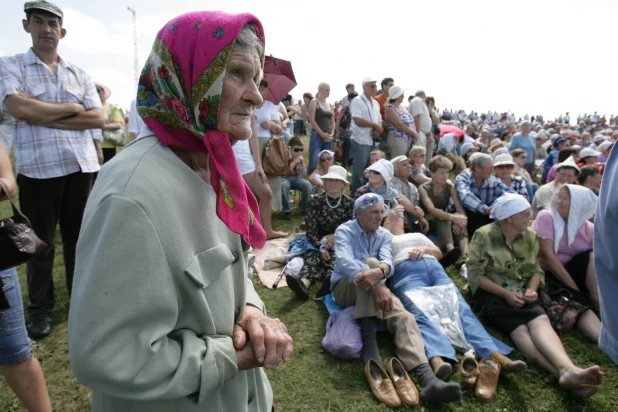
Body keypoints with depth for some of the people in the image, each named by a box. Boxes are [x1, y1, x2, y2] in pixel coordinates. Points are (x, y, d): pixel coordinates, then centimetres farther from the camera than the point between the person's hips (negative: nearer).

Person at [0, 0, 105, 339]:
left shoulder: (79, 75, 13)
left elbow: (97, 118, 0)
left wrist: (45, 117, -7)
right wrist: (72, 108, -4)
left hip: (81, 166, 2)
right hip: (37, 168, -2)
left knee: (78, 235, 11)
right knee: (40, 240, 7)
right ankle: (40, 308, 21)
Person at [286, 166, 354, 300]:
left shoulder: (349, 204, 3)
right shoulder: (316, 201, 0)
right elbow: (310, 229, -6)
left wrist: (336, 236, -15)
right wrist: (321, 248, -20)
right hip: (319, 243, 0)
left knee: (335, 258, -33)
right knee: (312, 255, -32)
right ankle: (303, 283, -66)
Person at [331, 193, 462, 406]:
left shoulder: (385, 235, 9)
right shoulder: (344, 231, -5)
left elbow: (388, 262, -13)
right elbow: (345, 262, -25)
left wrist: (379, 273, -39)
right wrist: (377, 286, -39)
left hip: (371, 292, 4)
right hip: (345, 288, -4)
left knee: (403, 317, -26)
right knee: (370, 263, -34)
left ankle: (428, 379, -46)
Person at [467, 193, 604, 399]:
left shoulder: (530, 237, 11)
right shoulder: (484, 236, -6)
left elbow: (536, 270, 14)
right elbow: (475, 274, -9)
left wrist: (532, 289, -8)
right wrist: (506, 294, -16)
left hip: (521, 294, 5)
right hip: (490, 293, -4)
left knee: (541, 320, -30)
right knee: (520, 329, -32)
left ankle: (568, 370, -52)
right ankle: (565, 372, -52)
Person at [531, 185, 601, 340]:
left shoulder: (590, 229, 0)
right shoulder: (546, 217, -10)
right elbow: (546, 255, -17)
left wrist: (597, 297, -23)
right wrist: (575, 289, -18)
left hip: (572, 272, 4)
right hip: (547, 273, -4)